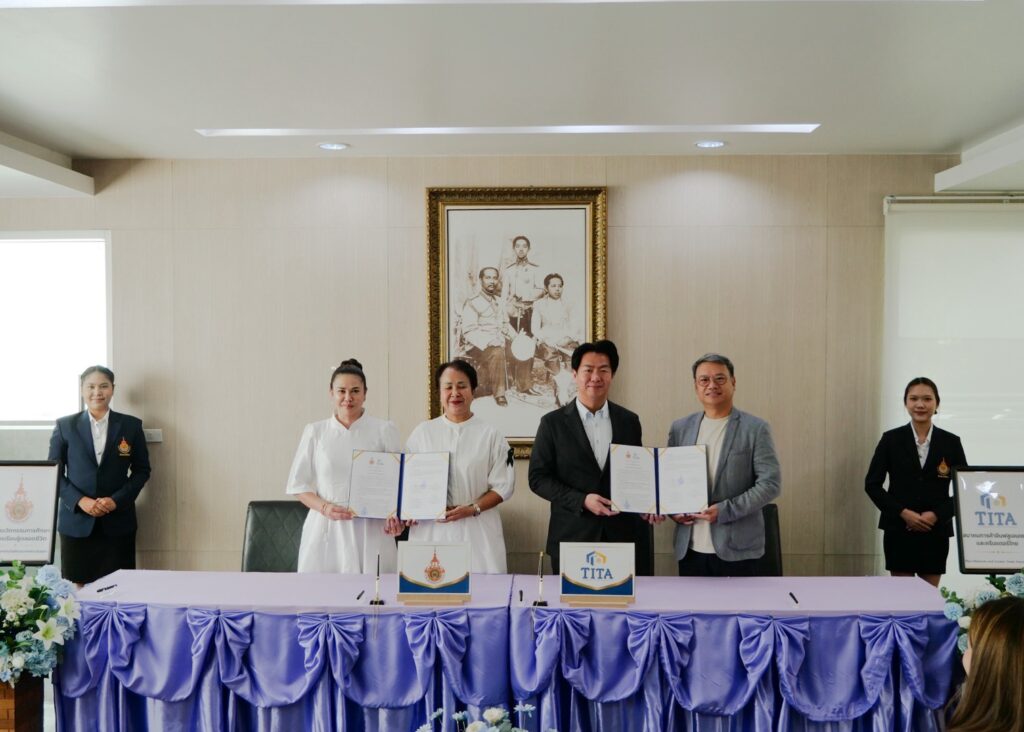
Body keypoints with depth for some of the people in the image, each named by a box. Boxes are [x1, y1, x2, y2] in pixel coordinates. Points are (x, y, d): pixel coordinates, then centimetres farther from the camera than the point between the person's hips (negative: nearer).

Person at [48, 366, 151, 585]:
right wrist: (80, 501, -10)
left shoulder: (131, 425, 4)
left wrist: (117, 500, -9)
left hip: (118, 521, 0)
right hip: (76, 520, 0)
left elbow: (142, 470, 5)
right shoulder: (64, 425, 5)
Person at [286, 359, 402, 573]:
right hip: (325, 530, 1)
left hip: (372, 530, -1)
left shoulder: (384, 430, 6)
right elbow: (298, 484, 9)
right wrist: (325, 507, -9)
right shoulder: (315, 432, 9)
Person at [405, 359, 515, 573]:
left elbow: (503, 486, 1)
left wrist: (472, 509, -12)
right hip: (430, 531, 1)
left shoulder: (490, 435, 3)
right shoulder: (422, 433, 8)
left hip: (476, 532, -1)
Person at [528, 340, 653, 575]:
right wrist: (582, 500, -14)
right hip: (573, 536, -2)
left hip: (625, 534, 2)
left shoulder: (629, 421, 8)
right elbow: (538, 478, -2)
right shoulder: (553, 423, 0)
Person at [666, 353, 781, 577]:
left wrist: (725, 511, -15)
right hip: (690, 548, 3)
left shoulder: (756, 429, -2)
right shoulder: (680, 428, 10)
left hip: (737, 550, -3)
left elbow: (771, 483, -8)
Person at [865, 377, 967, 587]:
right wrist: (903, 512, -13)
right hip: (899, 531, -1)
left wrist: (937, 514, -12)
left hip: (936, 532, 1)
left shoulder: (951, 442, 3)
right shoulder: (891, 439, 0)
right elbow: (872, 484, 0)